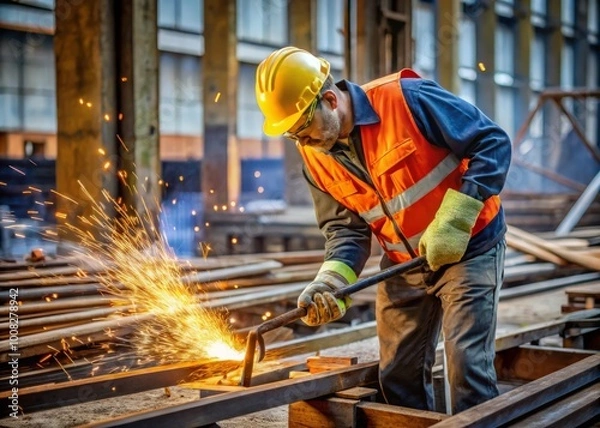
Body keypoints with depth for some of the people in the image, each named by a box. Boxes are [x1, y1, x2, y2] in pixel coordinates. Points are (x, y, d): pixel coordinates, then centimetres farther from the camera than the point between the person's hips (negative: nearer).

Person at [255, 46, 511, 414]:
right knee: (398, 373, 9)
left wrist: (454, 221, -24)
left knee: (467, 363, -10)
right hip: (404, 264, 6)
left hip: (468, 247, -5)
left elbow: (494, 142, -19)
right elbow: (346, 227, 0)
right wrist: (332, 280, -19)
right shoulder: (316, 155, -4)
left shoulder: (407, 99, -23)